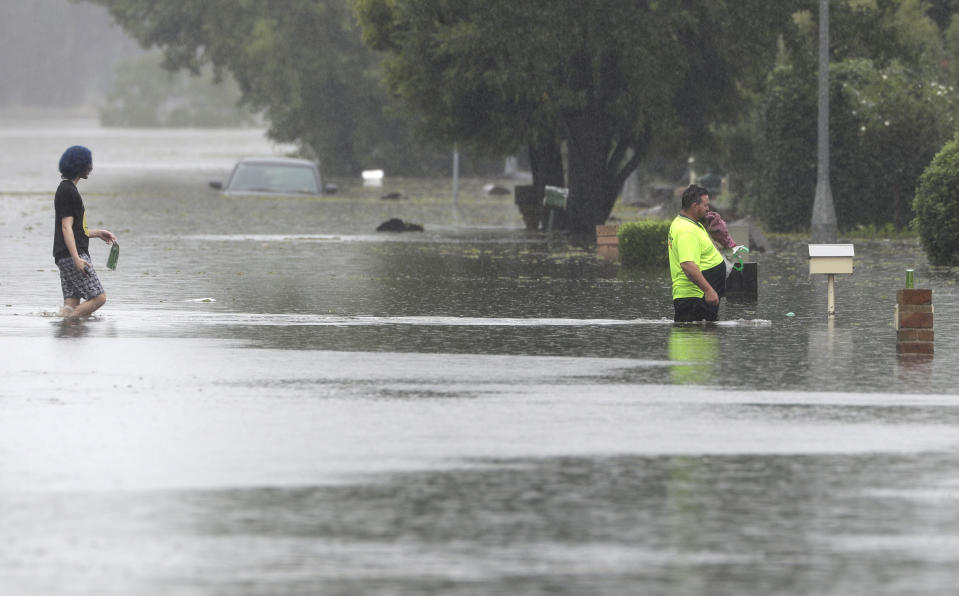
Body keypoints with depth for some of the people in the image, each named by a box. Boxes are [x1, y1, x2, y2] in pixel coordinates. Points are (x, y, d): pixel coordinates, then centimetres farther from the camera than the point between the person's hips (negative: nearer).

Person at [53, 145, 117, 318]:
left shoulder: (67, 189, 20)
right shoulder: (67, 191, -12)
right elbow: (66, 227, -18)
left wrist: (98, 233, 32)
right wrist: (76, 258, -25)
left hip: (66, 257, 10)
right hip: (71, 254, -10)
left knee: (72, 303, 5)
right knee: (98, 297, -11)